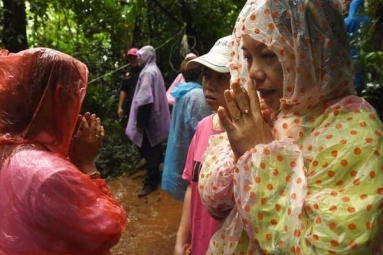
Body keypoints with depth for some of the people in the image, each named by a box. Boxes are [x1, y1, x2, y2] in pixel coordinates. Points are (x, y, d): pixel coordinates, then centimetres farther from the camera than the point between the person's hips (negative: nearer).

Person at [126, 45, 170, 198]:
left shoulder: (148, 73, -19)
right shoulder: (154, 70, 12)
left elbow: (145, 100, -25)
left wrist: (140, 122, -22)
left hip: (149, 119, -10)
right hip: (155, 117, 10)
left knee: (149, 151, -1)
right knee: (154, 150, 22)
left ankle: (151, 182, 8)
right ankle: (155, 176, 38)